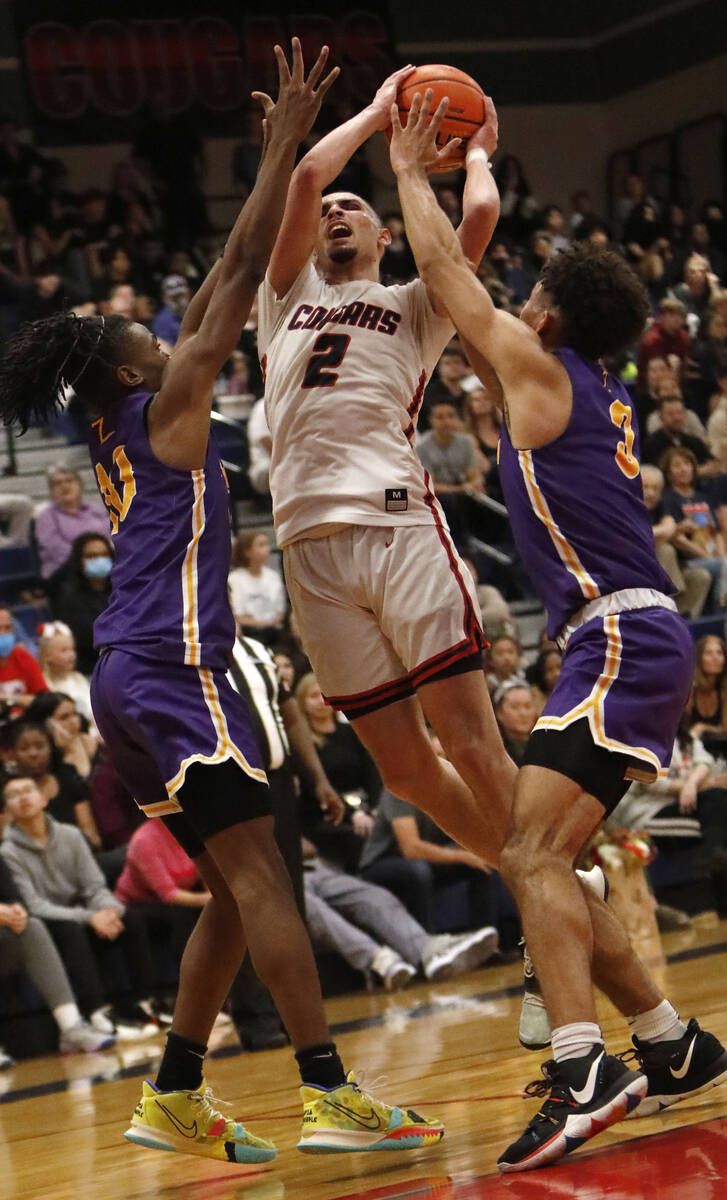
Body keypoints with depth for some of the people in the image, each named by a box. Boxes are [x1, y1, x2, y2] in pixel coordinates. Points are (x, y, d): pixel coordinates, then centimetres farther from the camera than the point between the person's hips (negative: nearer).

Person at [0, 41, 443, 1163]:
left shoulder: (118, 431, 22)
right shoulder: (166, 402, -1)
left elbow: (217, 293, 29)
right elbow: (241, 276, -5)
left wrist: (279, 159, 32)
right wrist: (287, 145, -1)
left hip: (134, 678, 10)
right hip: (170, 664, -10)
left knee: (235, 889, 11)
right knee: (258, 872, -16)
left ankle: (174, 1097, 10)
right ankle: (332, 1094, -22)